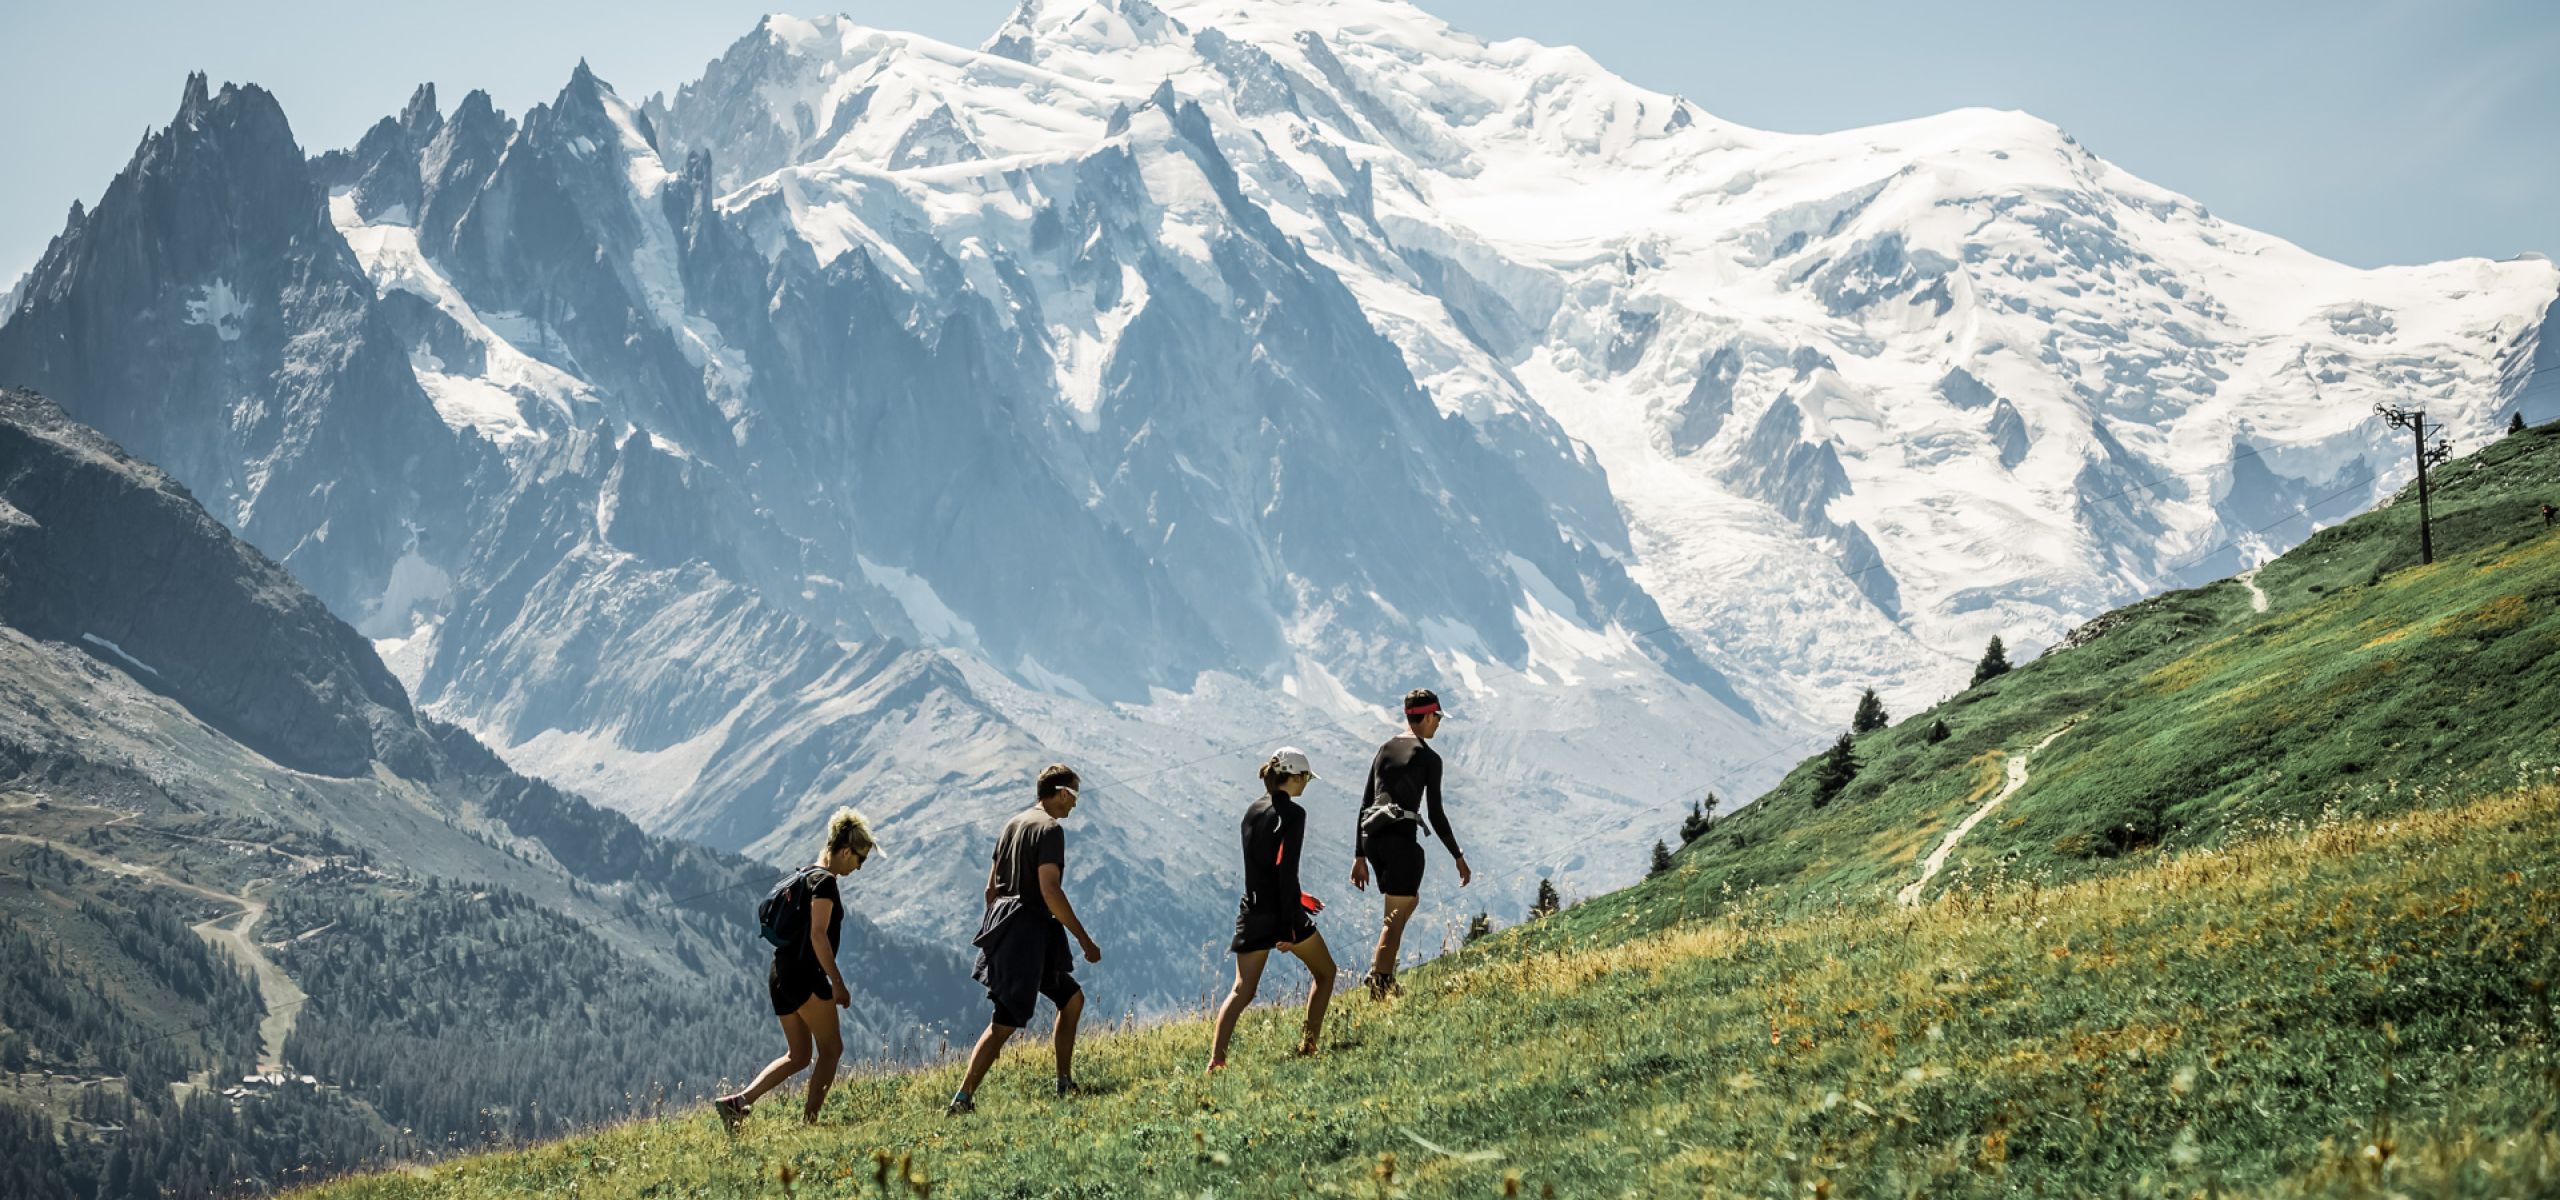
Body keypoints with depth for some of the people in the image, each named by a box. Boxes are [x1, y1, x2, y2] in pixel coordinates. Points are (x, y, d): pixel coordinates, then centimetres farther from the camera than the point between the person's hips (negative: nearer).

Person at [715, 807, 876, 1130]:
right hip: (804, 975, -9)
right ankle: (809, 1119, -5)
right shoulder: (825, 882, -11)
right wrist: (837, 982, -19)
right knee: (831, 1048, 0)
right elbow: (818, 935, -19)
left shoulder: (806, 876, 18)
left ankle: (737, 1101, 1)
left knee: (798, 1056, 13)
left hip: (781, 975, 9)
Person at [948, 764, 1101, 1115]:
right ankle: (962, 1099, -14)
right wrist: (1085, 940, -16)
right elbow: (1050, 891, -20)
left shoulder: (1013, 824, 16)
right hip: (1028, 932, -10)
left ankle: (1065, 1083, 21)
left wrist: (994, 930, 27)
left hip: (1004, 928, 10)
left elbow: (991, 887, 19)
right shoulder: (1050, 829, -12)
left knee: (1072, 998, 19)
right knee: (1006, 1022, -10)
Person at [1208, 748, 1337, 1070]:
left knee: (1243, 990, 4)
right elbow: (1287, 870, -18)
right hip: (1282, 913, -6)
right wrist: (1289, 927, -18)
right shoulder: (1292, 813, -12)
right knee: (1325, 972, 18)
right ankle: (1308, 1043, 15)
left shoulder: (1252, 811, 11)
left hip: (1252, 912, 6)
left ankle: (1216, 1058, -13)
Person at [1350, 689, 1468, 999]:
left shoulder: (1384, 750, 15)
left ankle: (1384, 976, 17)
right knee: (1395, 919, -2)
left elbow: (1364, 806, 14)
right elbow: (1436, 814, -6)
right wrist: (1458, 856, 3)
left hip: (1371, 839, 7)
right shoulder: (1429, 758, -3)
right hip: (1402, 839, -7)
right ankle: (1378, 986, -7)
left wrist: (1360, 856, 18)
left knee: (1410, 900, 24)